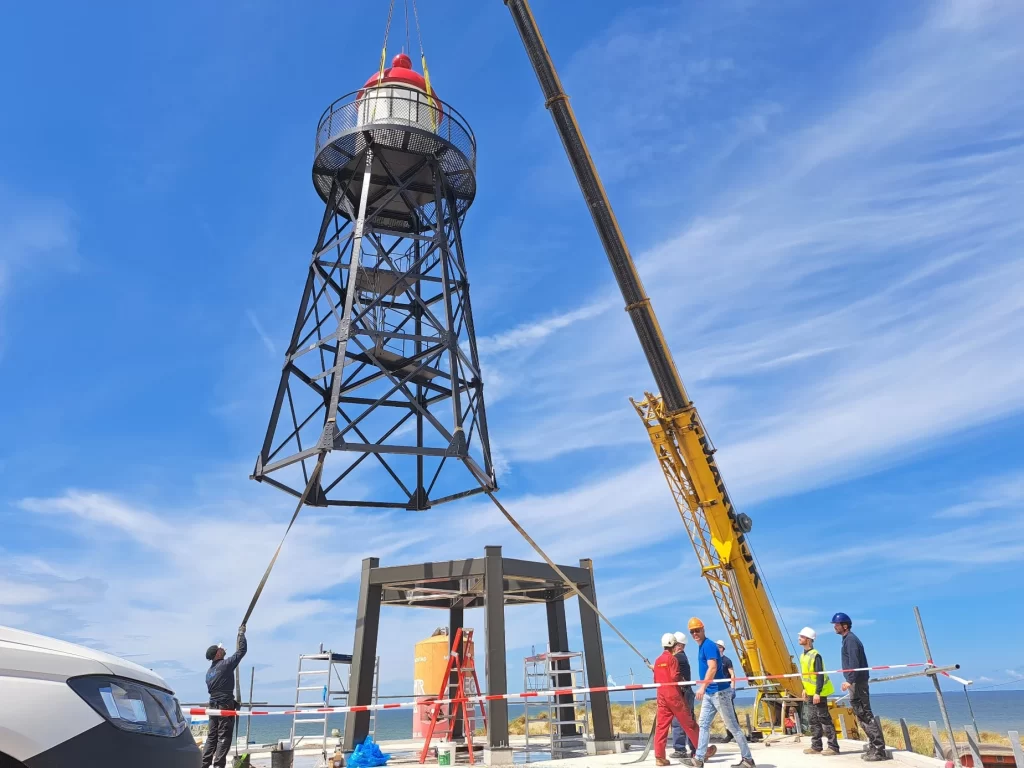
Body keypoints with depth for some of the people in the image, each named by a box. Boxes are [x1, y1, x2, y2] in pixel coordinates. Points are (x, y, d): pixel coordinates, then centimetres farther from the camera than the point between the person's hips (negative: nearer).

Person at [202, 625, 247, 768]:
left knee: (212, 737, 13)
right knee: (224, 737, -3)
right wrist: (241, 633, 4)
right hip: (226, 705, -7)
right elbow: (241, 650, -10)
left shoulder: (209, 671, 13)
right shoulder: (226, 664, -11)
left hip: (213, 706, 8)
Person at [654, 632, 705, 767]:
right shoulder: (672, 658, -7)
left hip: (661, 696, 6)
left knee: (661, 726, 3)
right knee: (688, 724, 5)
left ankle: (659, 757, -1)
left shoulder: (657, 661, 13)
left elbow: (655, 680, 14)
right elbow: (675, 677, -15)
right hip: (674, 695, -6)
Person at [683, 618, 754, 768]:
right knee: (704, 725, 9)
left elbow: (713, 668, -27)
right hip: (709, 693, 10)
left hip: (719, 691, -10)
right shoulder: (701, 647, 13)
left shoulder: (709, 645, -16)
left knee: (732, 726, 0)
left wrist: (702, 686, -34)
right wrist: (704, 688, 20)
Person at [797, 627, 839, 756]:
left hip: (818, 693, -9)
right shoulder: (803, 655, 9)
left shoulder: (815, 655, -19)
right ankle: (816, 746, 16)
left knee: (824, 719, -5)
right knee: (814, 720, 11)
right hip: (810, 693, 9)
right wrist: (805, 689, 18)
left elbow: (820, 675, -22)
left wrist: (817, 693, -24)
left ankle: (833, 747, 2)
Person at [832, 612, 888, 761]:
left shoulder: (850, 640, -14)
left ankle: (879, 749, -6)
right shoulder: (848, 639, 16)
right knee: (862, 714, 13)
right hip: (856, 683, 10)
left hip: (857, 682, -10)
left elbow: (854, 663, -23)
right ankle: (874, 747, 18)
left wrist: (850, 681, -28)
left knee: (865, 715, -8)